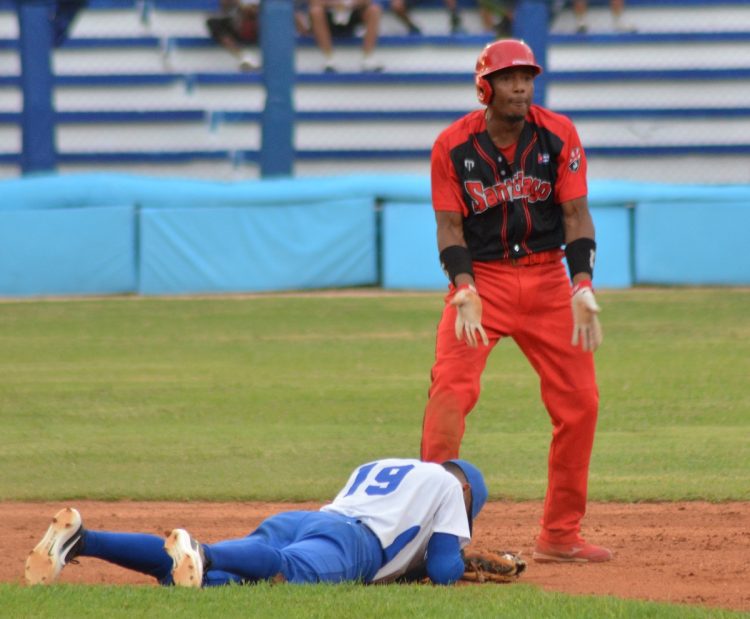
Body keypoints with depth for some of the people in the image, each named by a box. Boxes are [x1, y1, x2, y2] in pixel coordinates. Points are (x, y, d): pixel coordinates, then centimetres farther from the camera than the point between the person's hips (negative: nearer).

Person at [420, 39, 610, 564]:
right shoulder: (453, 145, -7)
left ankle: (560, 536, 14)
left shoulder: (558, 135, -4)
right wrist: (465, 294, -23)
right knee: (452, 389, -20)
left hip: (548, 279, 2)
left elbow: (576, 215, -7)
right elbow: (450, 227, -7)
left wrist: (582, 290, -19)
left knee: (579, 400, 1)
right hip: (482, 278, -2)